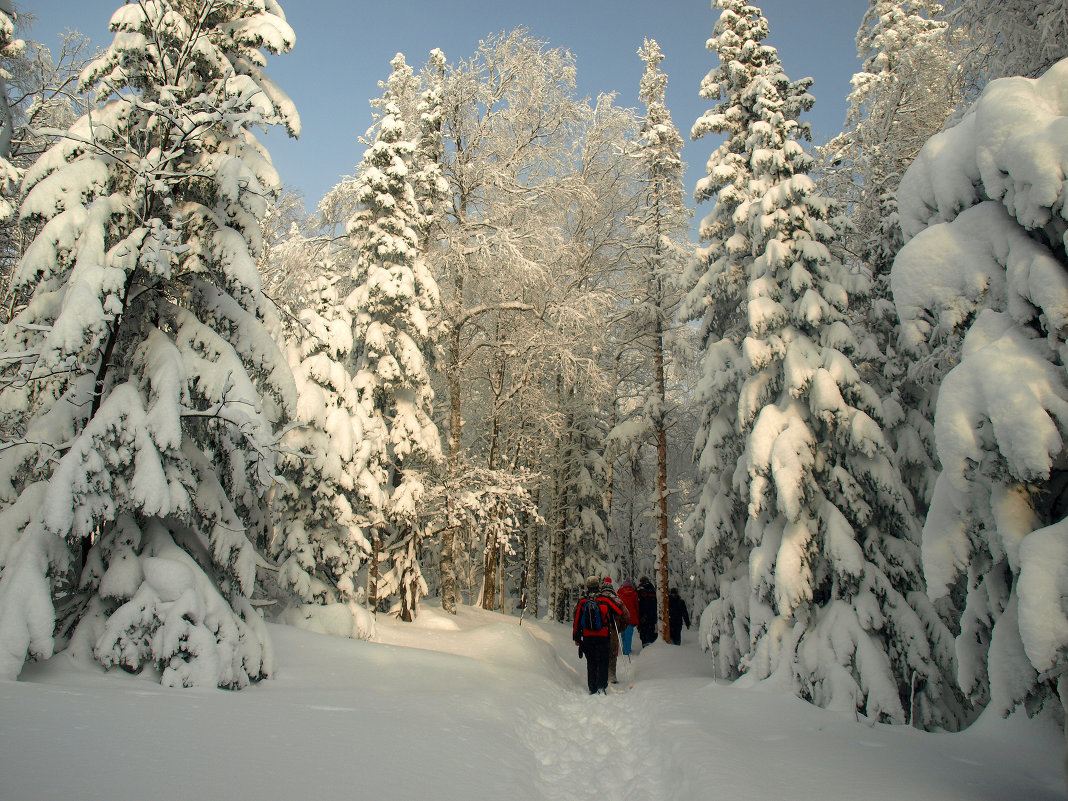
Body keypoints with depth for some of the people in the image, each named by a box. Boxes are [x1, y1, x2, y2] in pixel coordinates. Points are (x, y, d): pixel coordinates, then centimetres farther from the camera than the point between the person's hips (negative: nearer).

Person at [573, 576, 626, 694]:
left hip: (587, 637, 2)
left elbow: (576, 621, 4)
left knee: (591, 663, 12)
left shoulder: (582, 602, 0)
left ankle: (592, 688, 13)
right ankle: (602, 686, -4)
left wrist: (576, 637, 12)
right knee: (602, 662, 6)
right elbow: (620, 611, 2)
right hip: (602, 636, -2)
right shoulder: (605, 599, -6)